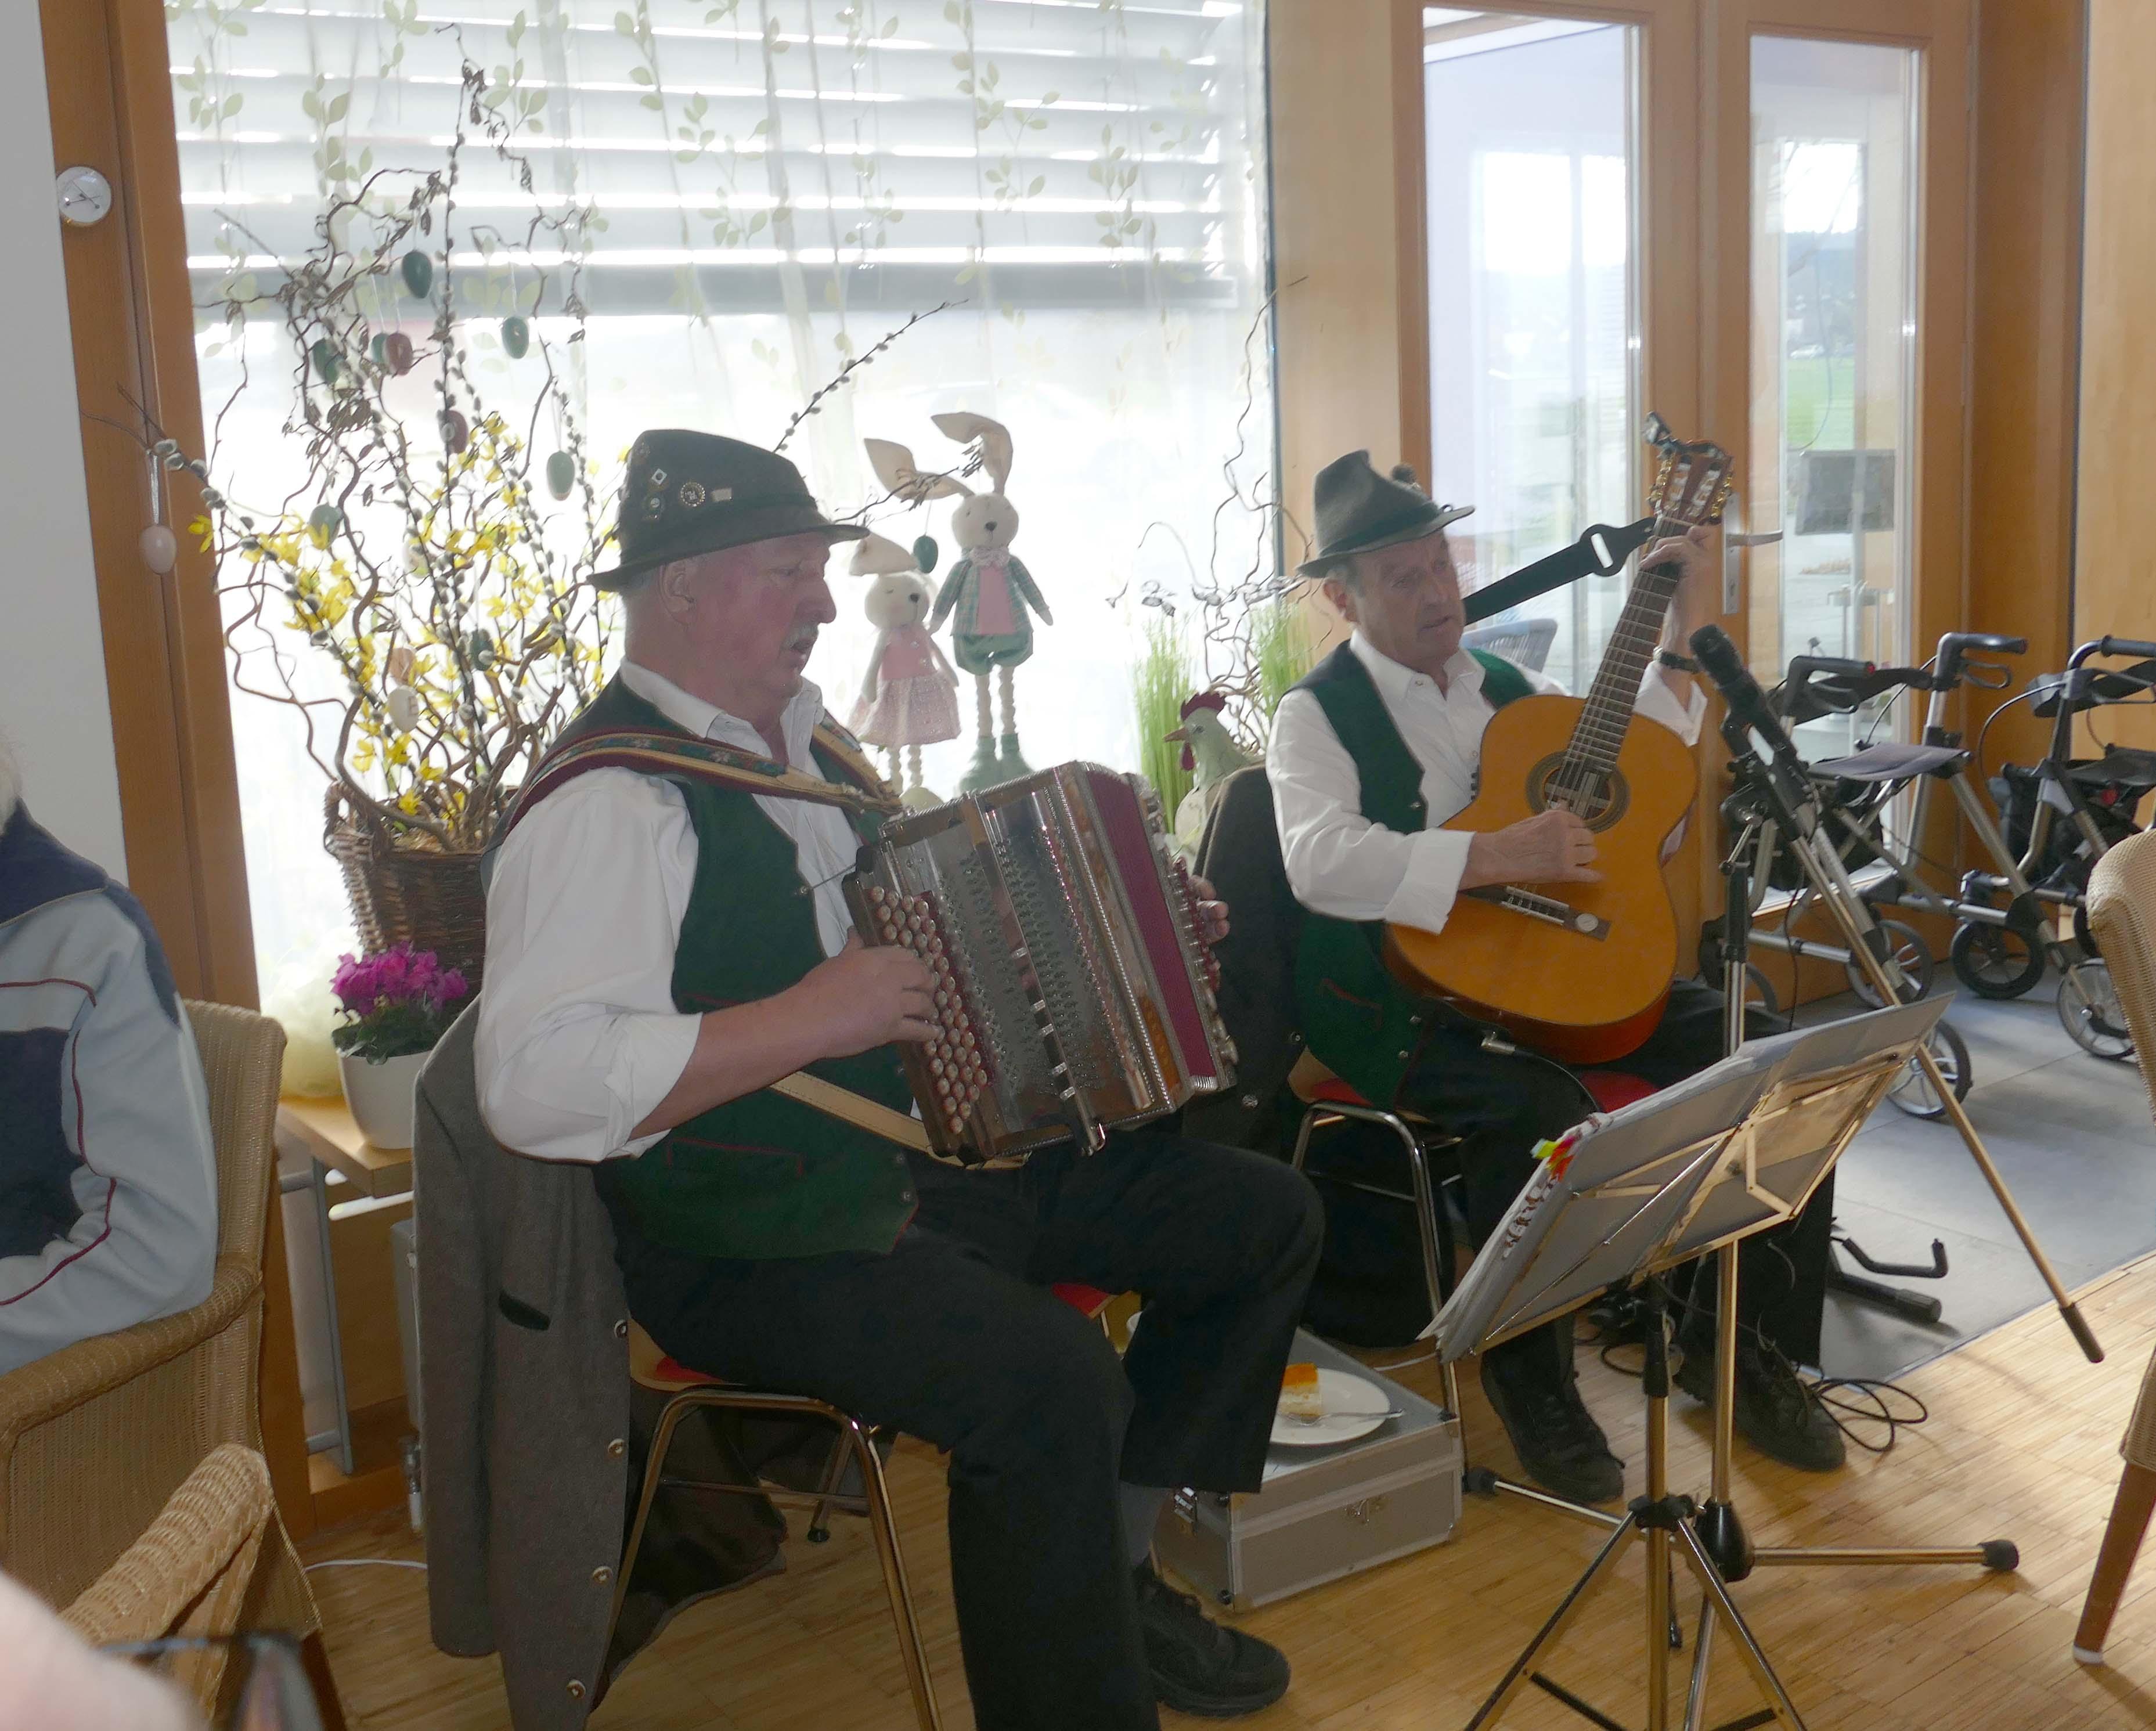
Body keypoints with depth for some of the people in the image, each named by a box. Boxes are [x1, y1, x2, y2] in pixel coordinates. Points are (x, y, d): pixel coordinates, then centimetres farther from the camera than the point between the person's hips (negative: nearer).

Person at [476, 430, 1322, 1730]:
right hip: (759, 1249, -9)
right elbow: (534, 1083, -31)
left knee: (1267, 1217, 7)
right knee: (1051, 1377, -34)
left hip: (934, 1163, 10)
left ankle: (1115, 1569, 17)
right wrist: (814, 1017, -30)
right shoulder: (612, 800, -18)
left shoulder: (806, 740, 12)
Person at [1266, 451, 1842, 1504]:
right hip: (1401, 999, -6)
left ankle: (1737, 1341, 6)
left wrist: (1689, 626, 15)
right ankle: (1528, 1376, -11)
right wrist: (1498, 857, -28)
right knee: (1539, 1108, -36)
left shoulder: (1503, 687, 19)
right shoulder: (1320, 714, -3)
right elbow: (1322, 862, -23)